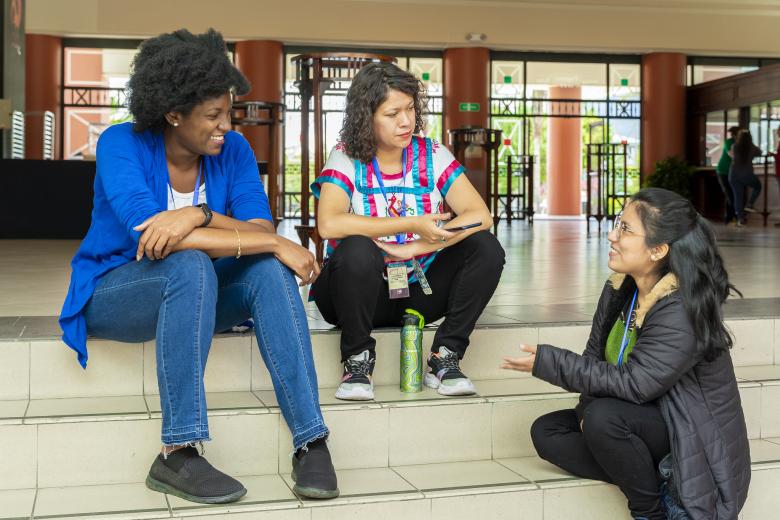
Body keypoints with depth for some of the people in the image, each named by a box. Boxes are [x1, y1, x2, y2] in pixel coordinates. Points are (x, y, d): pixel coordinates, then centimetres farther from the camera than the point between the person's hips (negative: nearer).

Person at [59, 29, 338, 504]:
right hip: (113, 294, -4)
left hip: (193, 294, 4)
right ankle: (178, 453, -34)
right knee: (190, 265, -36)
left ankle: (311, 441, -29)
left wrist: (199, 216, -38)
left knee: (269, 269, -25)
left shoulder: (233, 149, -6)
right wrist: (274, 242, -35)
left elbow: (260, 230, -17)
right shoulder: (121, 144, -18)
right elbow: (148, 233, -33)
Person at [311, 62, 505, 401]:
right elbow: (328, 224, -28)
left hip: (419, 290, 3)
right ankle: (358, 361, -13)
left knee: (485, 248, -19)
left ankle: (444, 358, -8)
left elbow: (480, 216, -13)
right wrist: (413, 225, -27)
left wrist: (412, 248, -24)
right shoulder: (346, 159, -9)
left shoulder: (432, 156, -1)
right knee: (357, 251, -35)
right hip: (362, 294, -3)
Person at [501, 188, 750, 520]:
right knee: (545, 431, -2)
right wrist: (588, 408, -16)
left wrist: (548, 362, -27)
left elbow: (633, 383, -30)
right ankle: (658, 483, -9)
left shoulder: (682, 312, -26)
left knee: (604, 418, -32)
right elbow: (595, 355, 3)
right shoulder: (619, 290, -1)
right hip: (645, 418, 9)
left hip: (692, 438, -9)